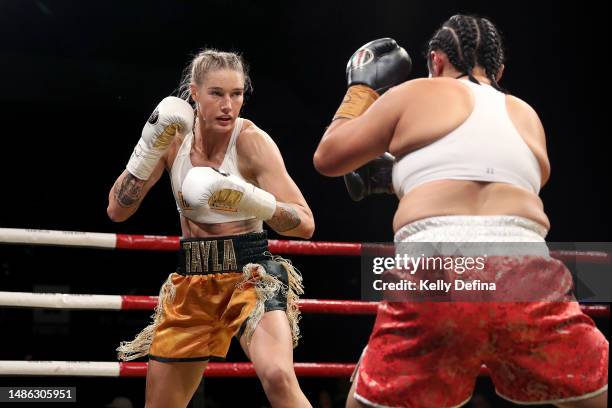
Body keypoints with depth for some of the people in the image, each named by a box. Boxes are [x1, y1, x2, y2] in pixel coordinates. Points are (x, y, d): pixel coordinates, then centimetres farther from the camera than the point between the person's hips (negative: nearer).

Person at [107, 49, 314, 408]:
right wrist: (150, 148, -15)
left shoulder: (252, 140, -12)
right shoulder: (175, 136, 0)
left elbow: (306, 224, -17)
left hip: (251, 273, -5)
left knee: (278, 377, -32)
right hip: (192, 280, 5)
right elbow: (118, 210, -2)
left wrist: (247, 198, -33)